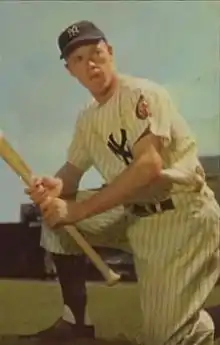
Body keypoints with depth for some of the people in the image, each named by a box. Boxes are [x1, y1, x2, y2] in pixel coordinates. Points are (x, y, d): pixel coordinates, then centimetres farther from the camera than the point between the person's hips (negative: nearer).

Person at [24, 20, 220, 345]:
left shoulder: (142, 93, -17)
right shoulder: (88, 118, 8)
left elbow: (149, 166, -29)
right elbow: (74, 169, 13)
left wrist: (76, 211, -29)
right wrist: (57, 185, -14)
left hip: (183, 217, -7)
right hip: (135, 215, 8)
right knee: (53, 210, 3)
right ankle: (76, 318, 13)